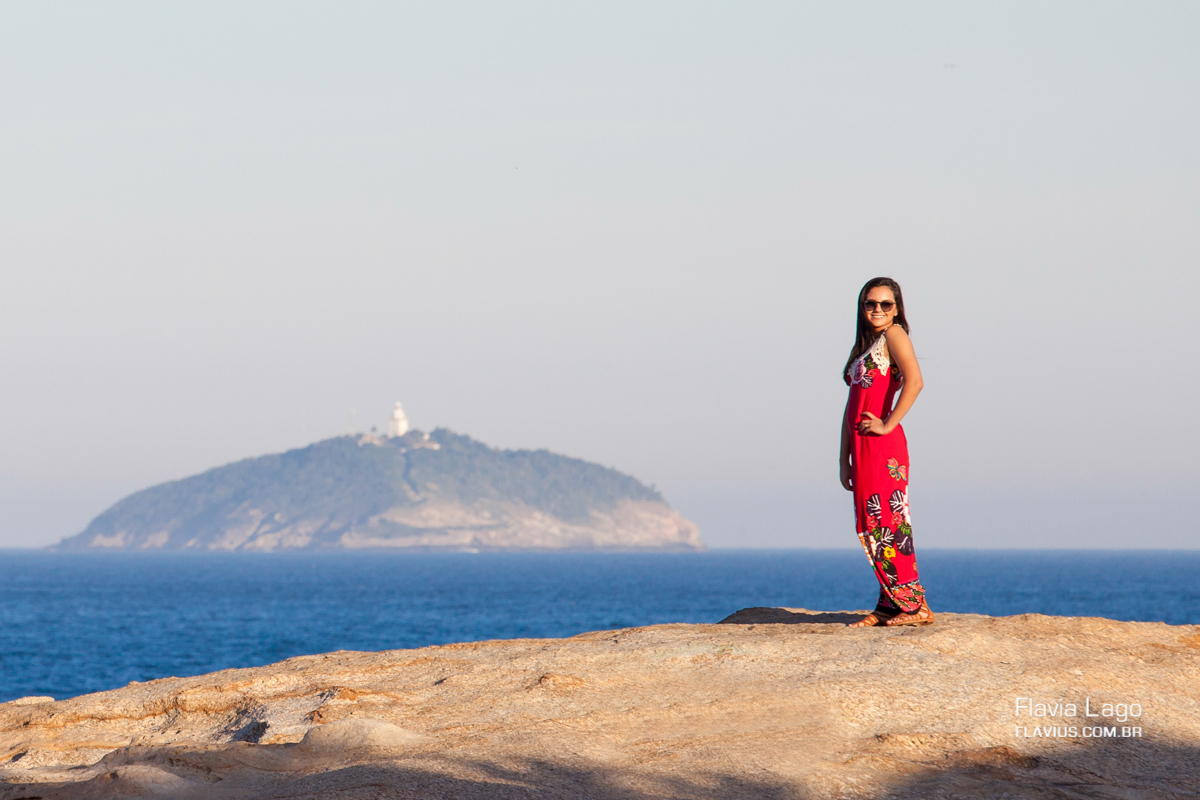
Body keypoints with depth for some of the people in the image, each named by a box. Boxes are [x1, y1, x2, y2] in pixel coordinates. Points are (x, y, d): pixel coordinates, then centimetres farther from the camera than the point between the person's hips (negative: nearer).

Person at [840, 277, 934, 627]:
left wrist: (888, 424, -17)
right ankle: (889, 606, 9)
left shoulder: (894, 335, -3)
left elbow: (914, 381, -20)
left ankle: (915, 606, -7)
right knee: (873, 528, 7)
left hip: (883, 443, -9)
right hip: (861, 446, 9)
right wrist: (845, 460, 17)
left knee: (888, 524, -9)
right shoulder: (863, 347, 22)